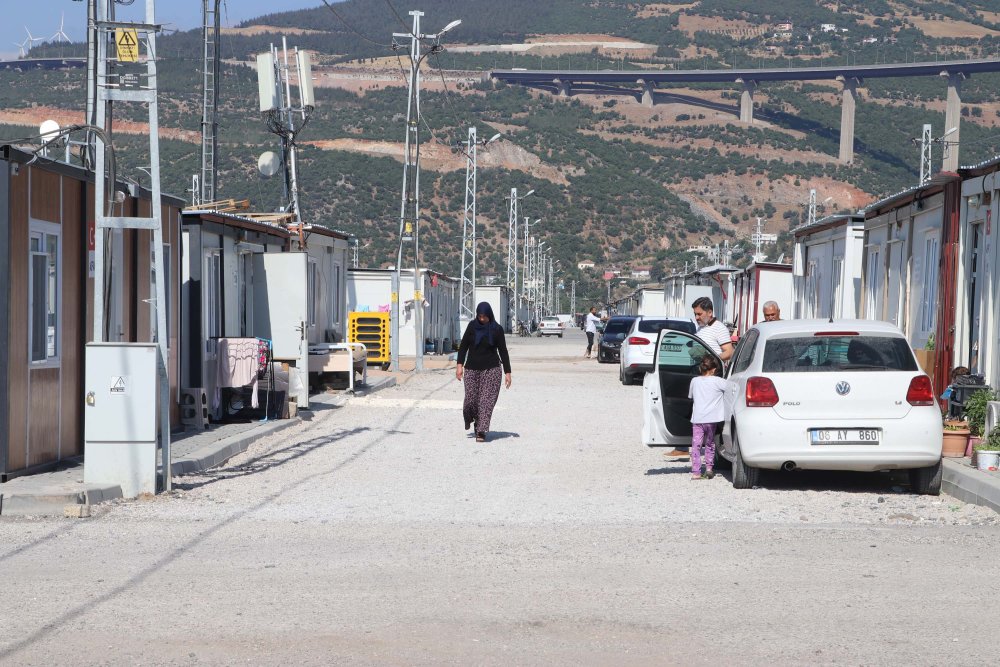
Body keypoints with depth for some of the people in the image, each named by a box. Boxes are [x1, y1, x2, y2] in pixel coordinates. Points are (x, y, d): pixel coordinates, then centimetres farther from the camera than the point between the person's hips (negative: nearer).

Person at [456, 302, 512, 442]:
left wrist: (507, 372, -1)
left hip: (491, 369, -1)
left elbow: (503, 351, 2)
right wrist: (460, 365, -6)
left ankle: (481, 431, -7)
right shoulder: (472, 326, 2)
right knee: (471, 398, -1)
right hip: (472, 369, 1)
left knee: (487, 401, -8)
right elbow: (463, 346, 5)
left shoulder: (497, 329, -1)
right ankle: (468, 417, 32)